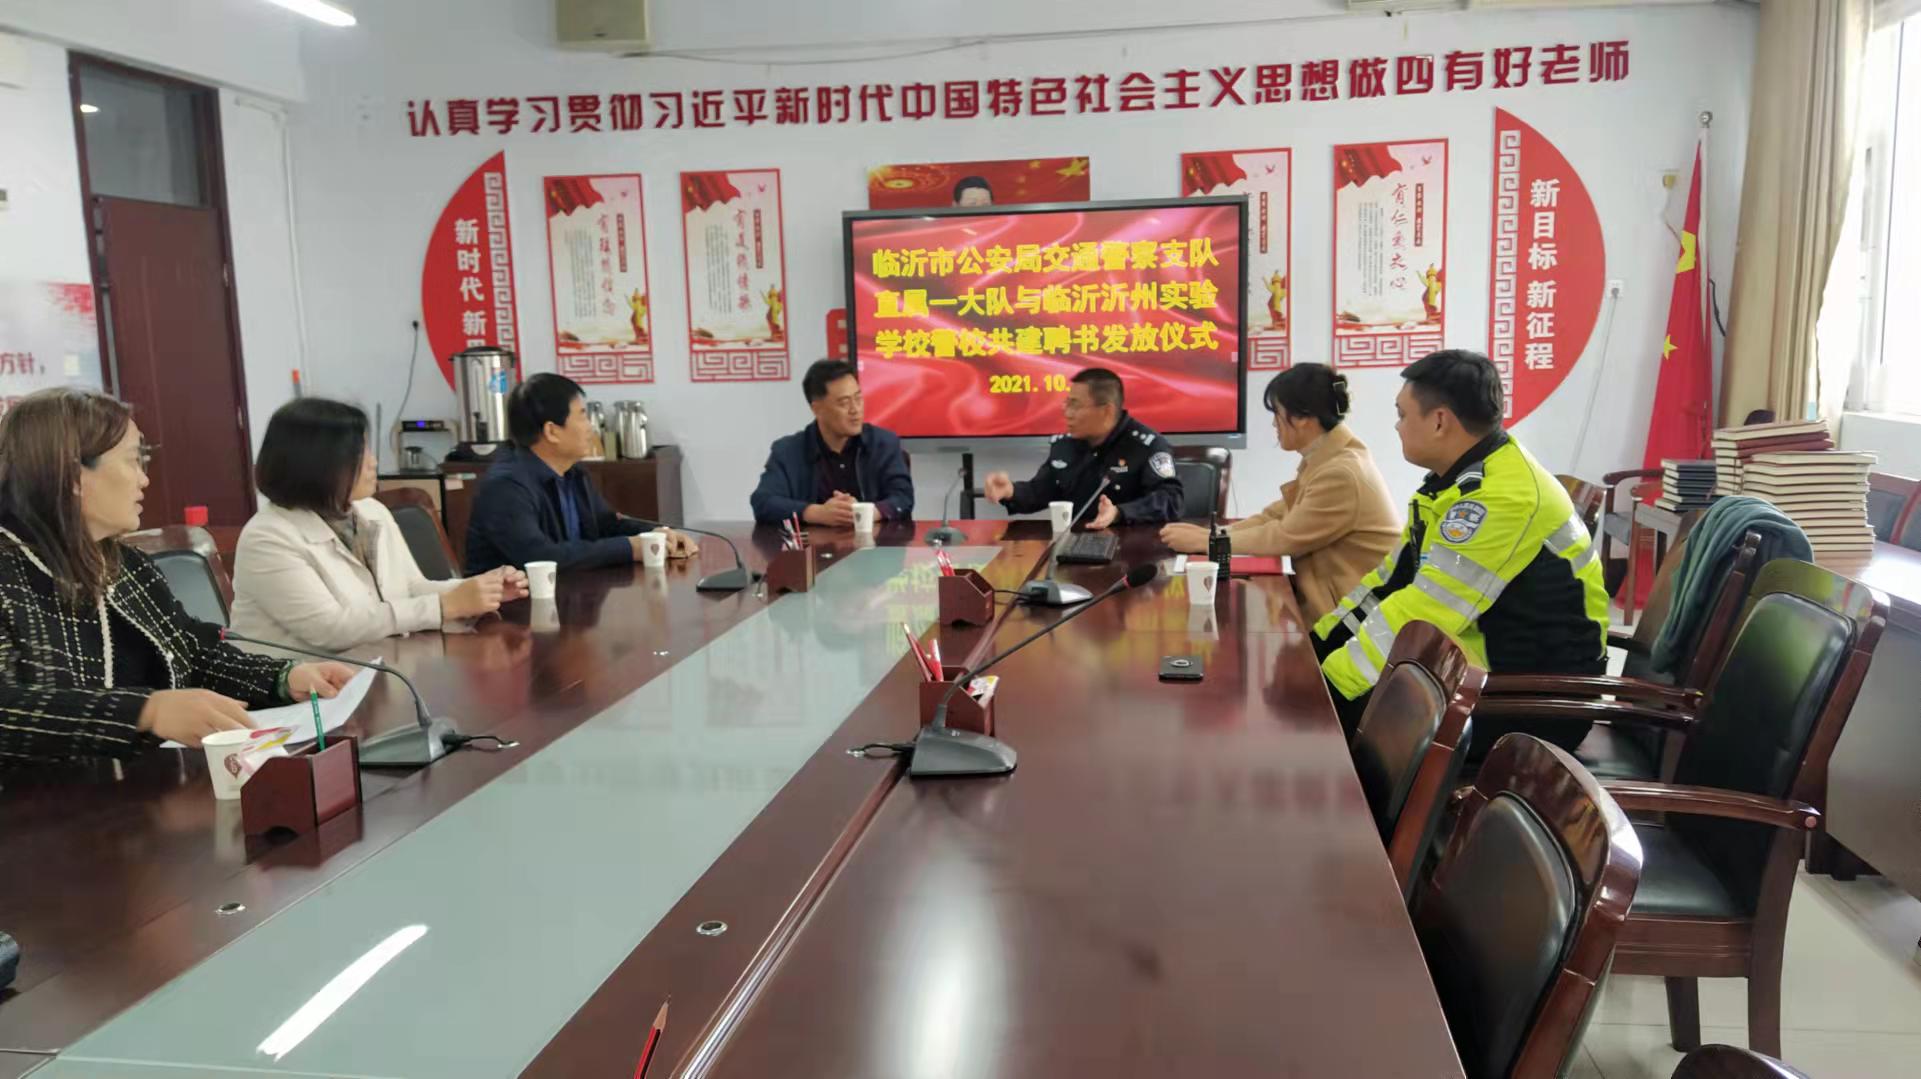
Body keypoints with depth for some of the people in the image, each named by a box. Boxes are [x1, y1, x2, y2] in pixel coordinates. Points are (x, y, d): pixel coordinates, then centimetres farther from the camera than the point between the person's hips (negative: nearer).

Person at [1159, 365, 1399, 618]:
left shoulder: (1342, 475, -24)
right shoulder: (1324, 459, 7)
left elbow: (1284, 537, -19)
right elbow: (1276, 516, 6)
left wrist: (1204, 542, -11)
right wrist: (1209, 533, -7)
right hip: (1335, 599, 8)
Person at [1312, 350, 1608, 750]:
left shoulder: (1504, 496, -24)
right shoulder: (1465, 478, 8)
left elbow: (1424, 609, -28)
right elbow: (1396, 576, 14)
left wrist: (1331, 681, -24)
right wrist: (1319, 639, 9)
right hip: (1492, 667, 9)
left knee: (1362, 711, -24)